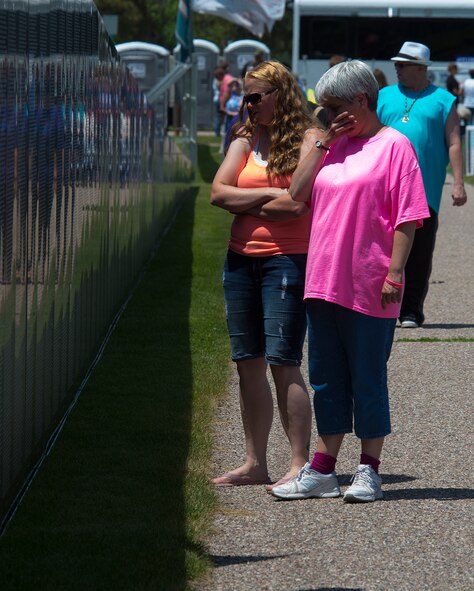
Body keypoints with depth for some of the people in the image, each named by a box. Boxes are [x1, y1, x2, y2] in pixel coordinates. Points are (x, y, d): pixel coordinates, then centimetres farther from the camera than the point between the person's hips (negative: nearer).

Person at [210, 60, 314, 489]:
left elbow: (296, 204, -18)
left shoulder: (305, 142, -6)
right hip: (242, 259, 7)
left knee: (282, 362, -10)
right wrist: (270, 196, -9)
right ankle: (255, 462, 14)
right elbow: (219, 193, 1)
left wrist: (245, 206, -4)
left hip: (286, 260, -7)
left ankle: (300, 463, -5)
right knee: (248, 363, 8)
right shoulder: (245, 140, 12)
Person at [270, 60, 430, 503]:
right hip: (324, 282, 7)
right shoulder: (333, 145, 16)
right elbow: (297, 193, 8)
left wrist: (395, 271, -16)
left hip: (369, 288, -7)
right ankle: (322, 471, 18)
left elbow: (407, 216, -10)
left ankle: (369, 472, 10)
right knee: (326, 379, 11)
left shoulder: (393, 145, -6)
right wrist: (322, 143, 3)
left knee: (367, 380, 2)